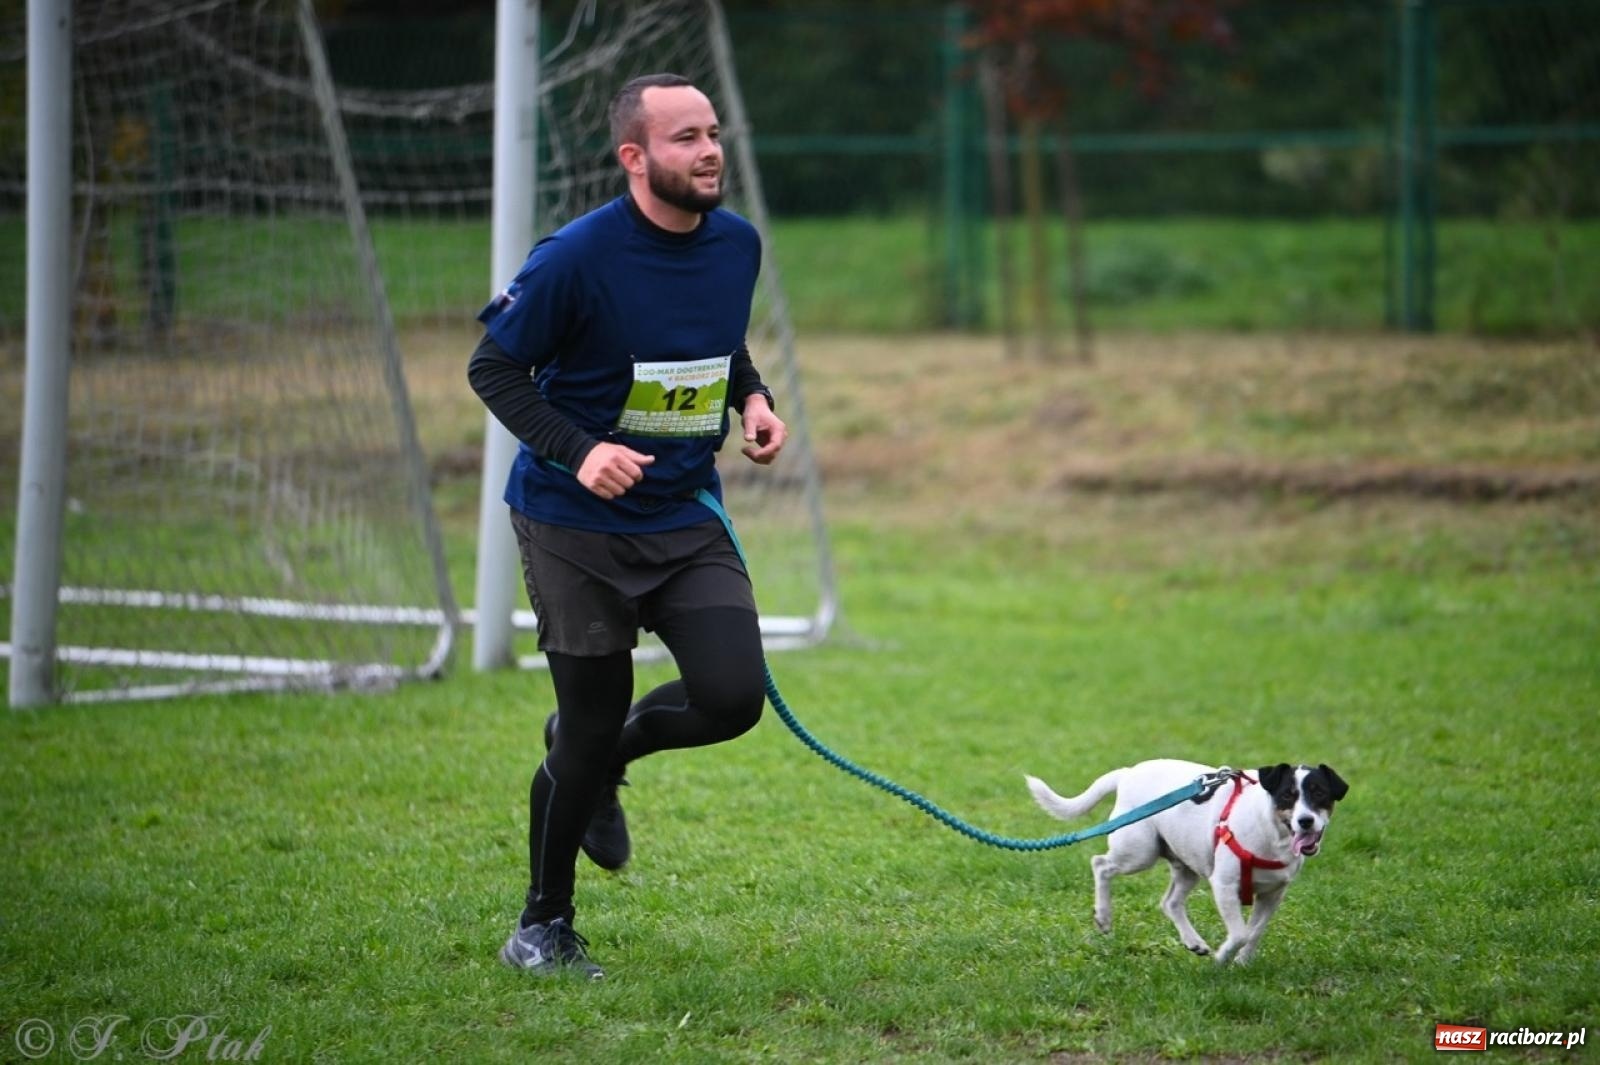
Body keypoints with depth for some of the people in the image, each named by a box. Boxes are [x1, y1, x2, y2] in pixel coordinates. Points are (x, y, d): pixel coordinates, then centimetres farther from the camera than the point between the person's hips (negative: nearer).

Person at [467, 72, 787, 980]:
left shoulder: (737, 244, 0)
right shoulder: (577, 258, -18)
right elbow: (494, 369, -11)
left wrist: (754, 399, -1)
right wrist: (578, 452, -24)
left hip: (688, 519, 5)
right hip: (575, 528, -5)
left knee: (733, 698, -11)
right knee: (590, 725, -1)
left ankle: (603, 752, 22)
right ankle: (545, 926, 21)